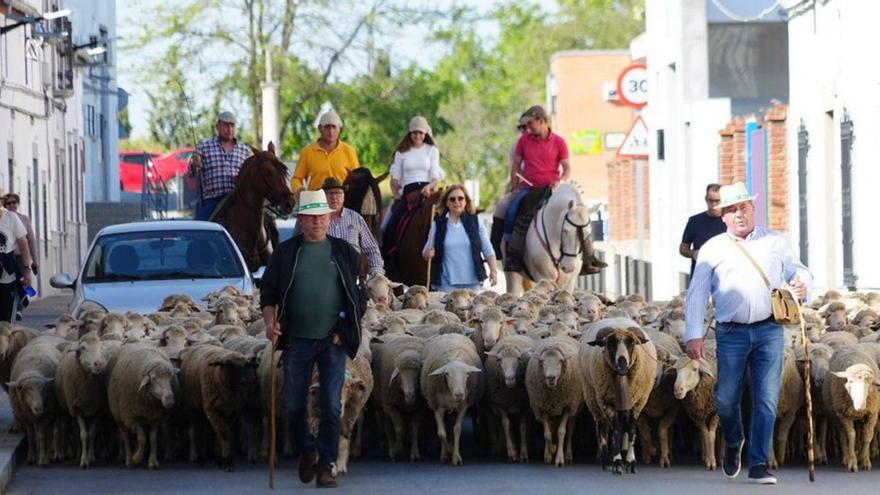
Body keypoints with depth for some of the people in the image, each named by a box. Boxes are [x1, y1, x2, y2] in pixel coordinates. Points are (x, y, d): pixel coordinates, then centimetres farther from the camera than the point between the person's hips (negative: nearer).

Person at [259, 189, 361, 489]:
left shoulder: (343, 252, 7)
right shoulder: (285, 253, 6)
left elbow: (356, 293, 11)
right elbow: (268, 292, 8)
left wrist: (347, 329, 2)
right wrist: (270, 321, -8)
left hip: (333, 340, -1)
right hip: (297, 340, 1)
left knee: (332, 407, -4)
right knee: (294, 404, 5)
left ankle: (325, 464, 3)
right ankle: (307, 450, 29)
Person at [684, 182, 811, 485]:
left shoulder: (775, 243, 14)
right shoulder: (713, 249, 9)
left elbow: (798, 270, 18)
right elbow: (696, 295, 6)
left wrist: (802, 284, -7)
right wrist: (694, 335, -4)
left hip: (769, 331, 1)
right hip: (731, 332, -1)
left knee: (767, 399, -5)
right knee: (726, 398, 0)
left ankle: (758, 465, 0)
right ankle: (733, 444, 30)